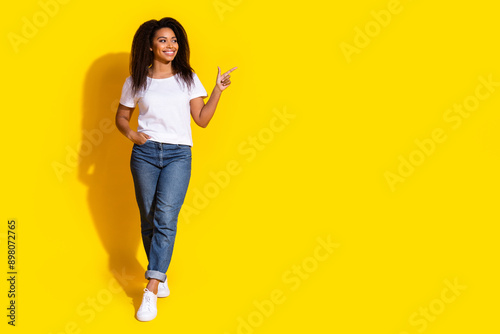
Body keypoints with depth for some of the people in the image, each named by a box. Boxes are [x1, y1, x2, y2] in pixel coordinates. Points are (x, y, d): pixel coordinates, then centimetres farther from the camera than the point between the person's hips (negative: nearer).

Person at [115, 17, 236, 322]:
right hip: (145, 153, 1)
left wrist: (218, 90, -4)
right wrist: (131, 134, -5)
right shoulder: (135, 82, 6)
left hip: (178, 155, -1)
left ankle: (151, 291, -12)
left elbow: (202, 119, 5)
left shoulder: (188, 78, 7)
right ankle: (161, 277, 25)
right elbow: (122, 116, 16)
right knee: (149, 219, 6)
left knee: (166, 218, -13)